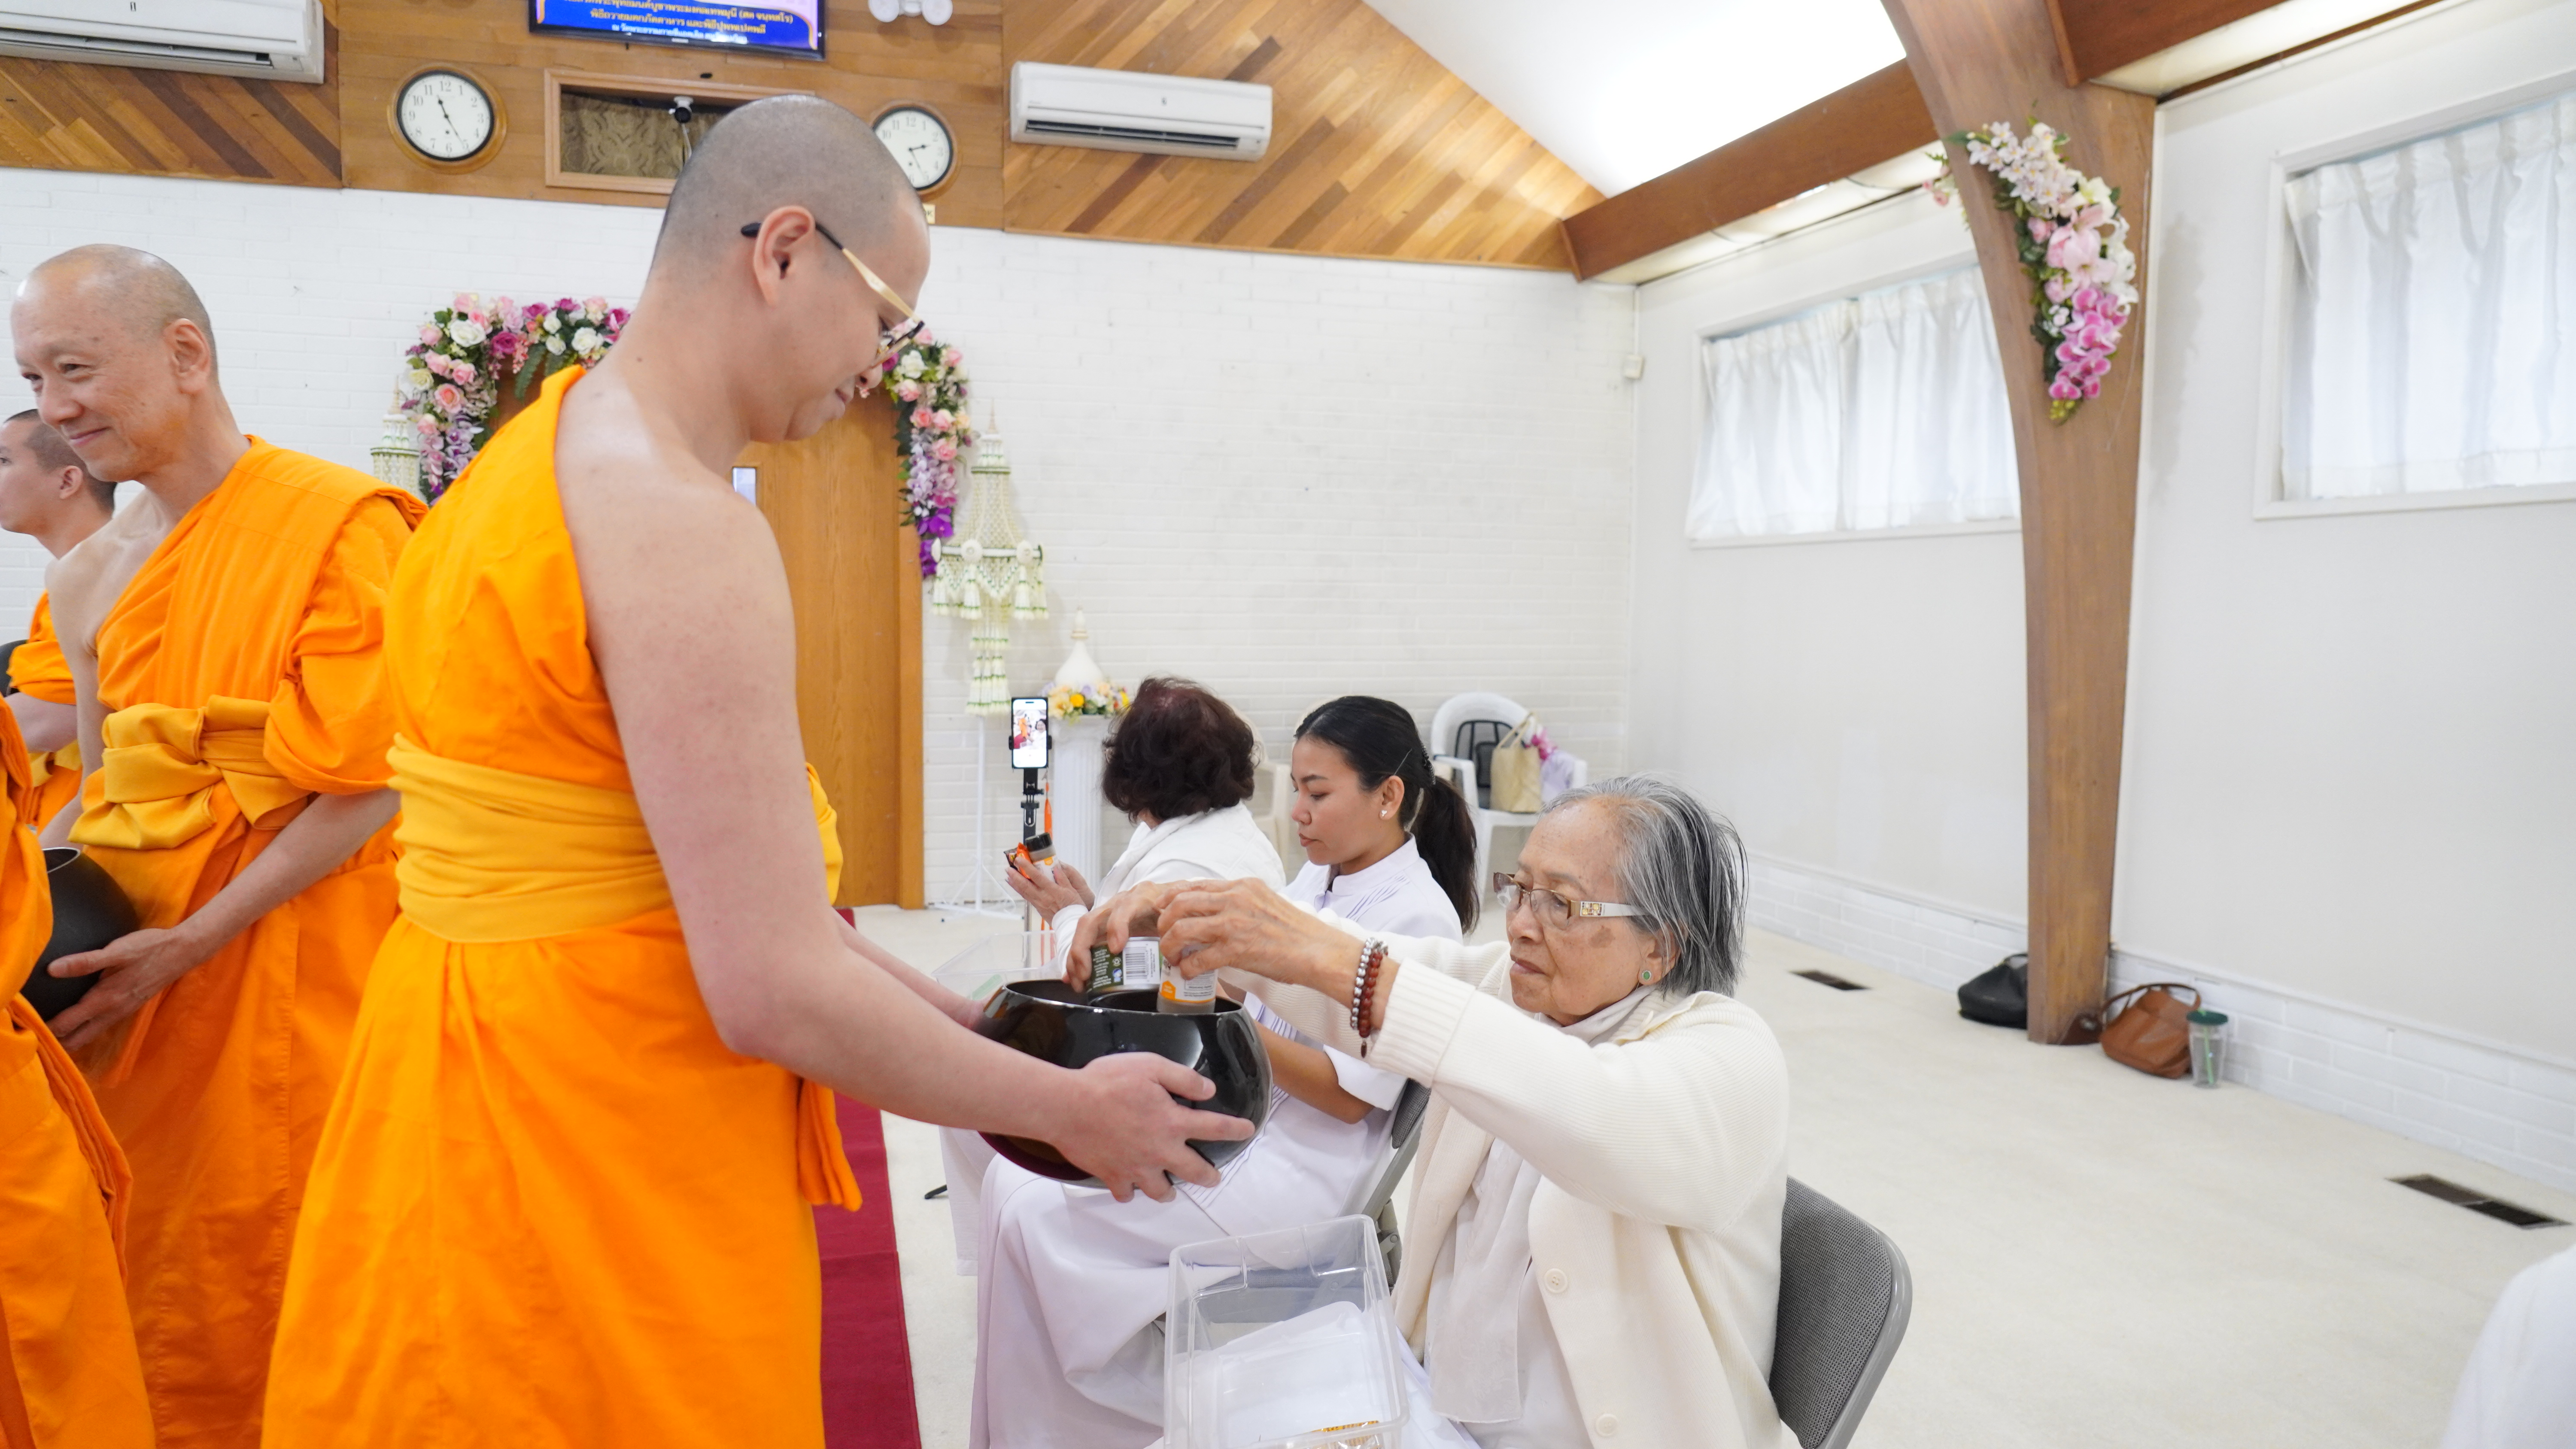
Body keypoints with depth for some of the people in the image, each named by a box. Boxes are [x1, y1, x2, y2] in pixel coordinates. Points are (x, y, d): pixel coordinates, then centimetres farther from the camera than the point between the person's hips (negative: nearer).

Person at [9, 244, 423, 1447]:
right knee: (151, 1277, 14)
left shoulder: (339, 524, -13)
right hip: (138, 981, 6)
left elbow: (365, 789, -15)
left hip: (299, 959, -6)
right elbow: (106, 787, 17)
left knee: (276, 1277, 4)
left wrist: (191, 944, -17)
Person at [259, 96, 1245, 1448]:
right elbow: (775, 991, -24)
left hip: (481, 1093, 9)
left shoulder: (545, 453, 8)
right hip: (594, 1155, -9)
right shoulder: (681, 525, -22)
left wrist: (957, 1023, 11)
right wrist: (1073, 1111, -10)